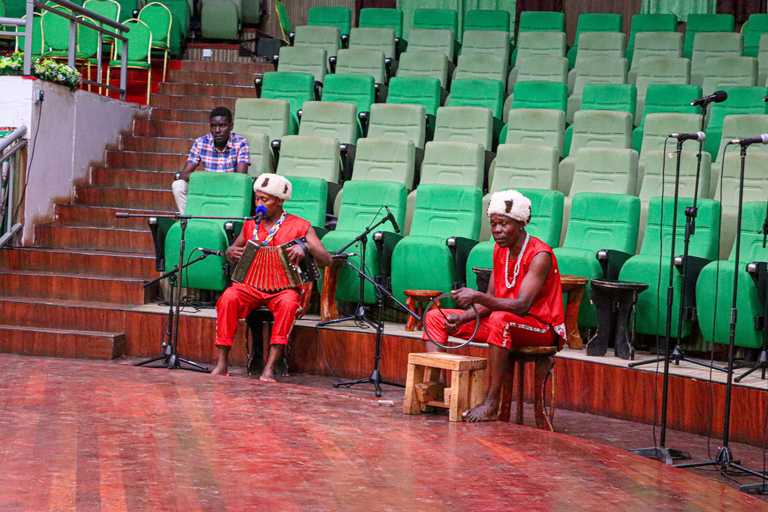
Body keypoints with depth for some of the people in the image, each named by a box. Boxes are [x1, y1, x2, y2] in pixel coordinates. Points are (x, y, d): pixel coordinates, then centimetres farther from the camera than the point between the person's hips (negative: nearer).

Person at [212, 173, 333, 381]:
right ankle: (222, 364, -27)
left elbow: (327, 260, -3)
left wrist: (306, 248, -24)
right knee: (229, 297, -30)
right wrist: (230, 252, 2)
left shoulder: (300, 226, 3)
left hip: (283, 287, -2)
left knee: (288, 302, -37)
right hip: (250, 285, 3)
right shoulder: (250, 225, 15)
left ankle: (269, 368, -38)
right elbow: (233, 250, 28)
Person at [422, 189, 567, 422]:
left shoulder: (539, 255, -19)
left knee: (500, 320, -42)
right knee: (435, 317, 3)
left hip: (542, 328, -9)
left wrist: (477, 296, -39)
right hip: (505, 323, 9)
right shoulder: (500, 250, 6)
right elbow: (491, 300, 7)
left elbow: (522, 305, -31)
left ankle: (491, 404, -38)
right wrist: (461, 318, -12)